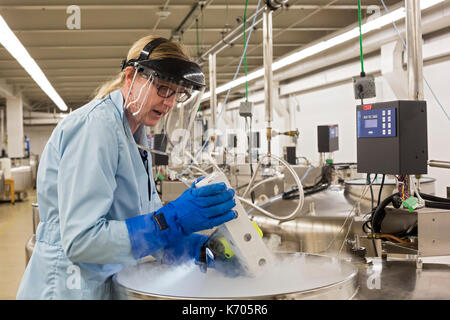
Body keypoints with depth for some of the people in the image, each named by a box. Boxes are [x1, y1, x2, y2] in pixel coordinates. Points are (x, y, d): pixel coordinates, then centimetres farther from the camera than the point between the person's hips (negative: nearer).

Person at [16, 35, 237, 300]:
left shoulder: (136, 135, 8)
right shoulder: (96, 126, -20)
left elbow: (149, 224, 6)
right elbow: (79, 240, -26)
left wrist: (202, 248, -9)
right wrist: (173, 219, -30)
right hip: (71, 287, -9)